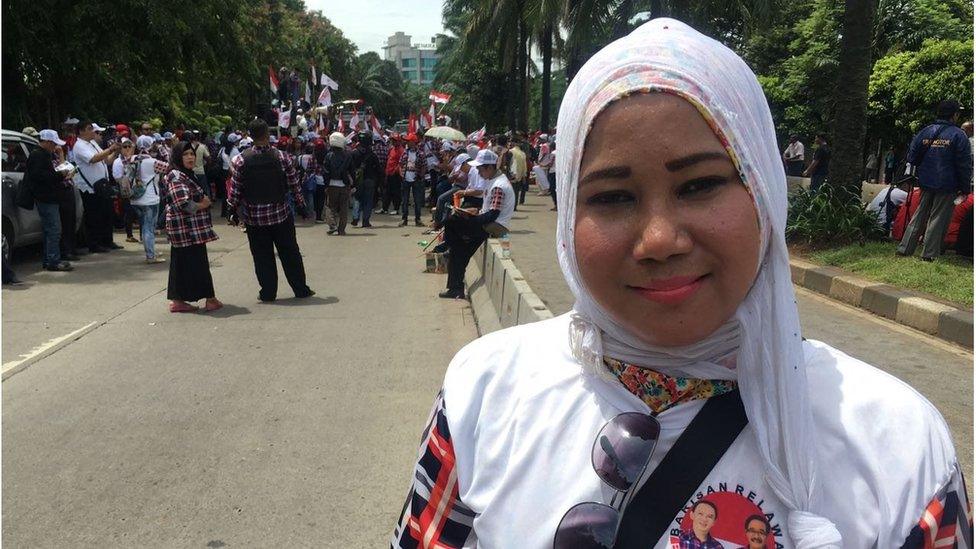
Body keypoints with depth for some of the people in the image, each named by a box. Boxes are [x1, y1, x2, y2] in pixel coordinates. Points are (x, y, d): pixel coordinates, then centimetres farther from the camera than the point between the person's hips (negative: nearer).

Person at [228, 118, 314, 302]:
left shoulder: (241, 161, -8)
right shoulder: (282, 157, -8)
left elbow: (235, 190, -4)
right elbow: (295, 185, -3)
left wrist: (234, 210, 9)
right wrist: (301, 206, 8)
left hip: (254, 217, 0)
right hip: (281, 214, 0)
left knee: (262, 256, 9)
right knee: (290, 253, 10)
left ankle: (268, 292, 14)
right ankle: (301, 289, 16)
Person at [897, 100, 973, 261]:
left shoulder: (925, 132, 3)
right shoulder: (958, 135, -9)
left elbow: (911, 157, 8)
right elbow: (964, 164, -8)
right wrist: (964, 187, -1)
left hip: (926, 182, 4)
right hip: (947, 184, -4)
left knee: (919, 215, 13)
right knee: (938, 218, 2)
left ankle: (905, 248, 10)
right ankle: (929, 253, 3)